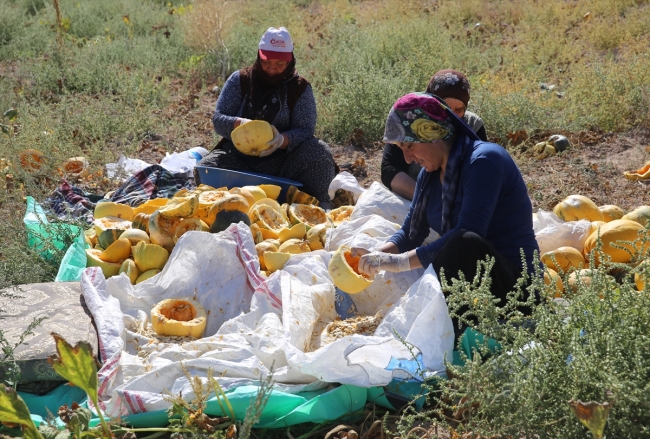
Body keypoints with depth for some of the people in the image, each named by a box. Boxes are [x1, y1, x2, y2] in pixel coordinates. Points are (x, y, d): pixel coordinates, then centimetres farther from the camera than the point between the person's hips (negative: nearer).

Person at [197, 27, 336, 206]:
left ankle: (318, 205, -10)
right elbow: (218, 119, 0)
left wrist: (283, 140, -30)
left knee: (320, 151, -28)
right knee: (205, 169, -28)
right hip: (239, 158, 1)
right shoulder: (239, 80, 3)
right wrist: (239, 124, -25)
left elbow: (305, 130, -7)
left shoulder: (300, 88, 0)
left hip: (282, 161, -1)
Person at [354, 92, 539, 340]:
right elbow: (411, 233, 11)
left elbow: (466, 235, -29)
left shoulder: (484, 161, -18)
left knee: (466, 244, -38)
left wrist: (402, 261, -29)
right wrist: (378, 256, -11)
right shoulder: (430, 173, 9)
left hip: (511, 281, -8)